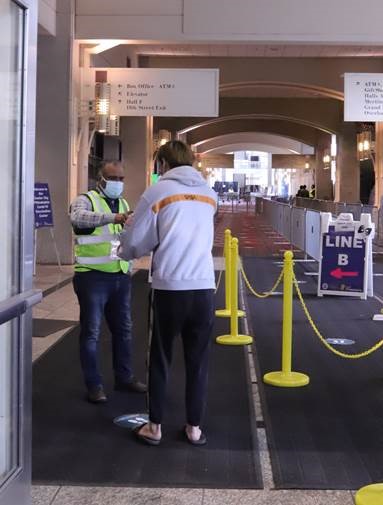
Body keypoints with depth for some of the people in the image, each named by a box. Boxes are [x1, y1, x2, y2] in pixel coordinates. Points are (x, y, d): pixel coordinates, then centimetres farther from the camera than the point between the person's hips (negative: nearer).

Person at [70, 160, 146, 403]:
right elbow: (78, 218, -32)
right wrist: (112, 217, -43)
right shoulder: (86, 200, -8)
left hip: (120, 276, 7)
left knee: (123, 329, 14)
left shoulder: (124, 204, 14)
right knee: (91, 332, 0)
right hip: (93, 276, -6)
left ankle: (125, 377, 27)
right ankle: (94, 385, 9)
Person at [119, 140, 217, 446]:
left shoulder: (157, 193, -2)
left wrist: (126, 252, 22)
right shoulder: (209, 194, 12)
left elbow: (135, 242, 0)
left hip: (170, 288, -3)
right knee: (198, 361, 12)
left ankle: (155, 426, 20)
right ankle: (194, 427, 20)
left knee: (160, 359, 12)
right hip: (204, 288, 3)